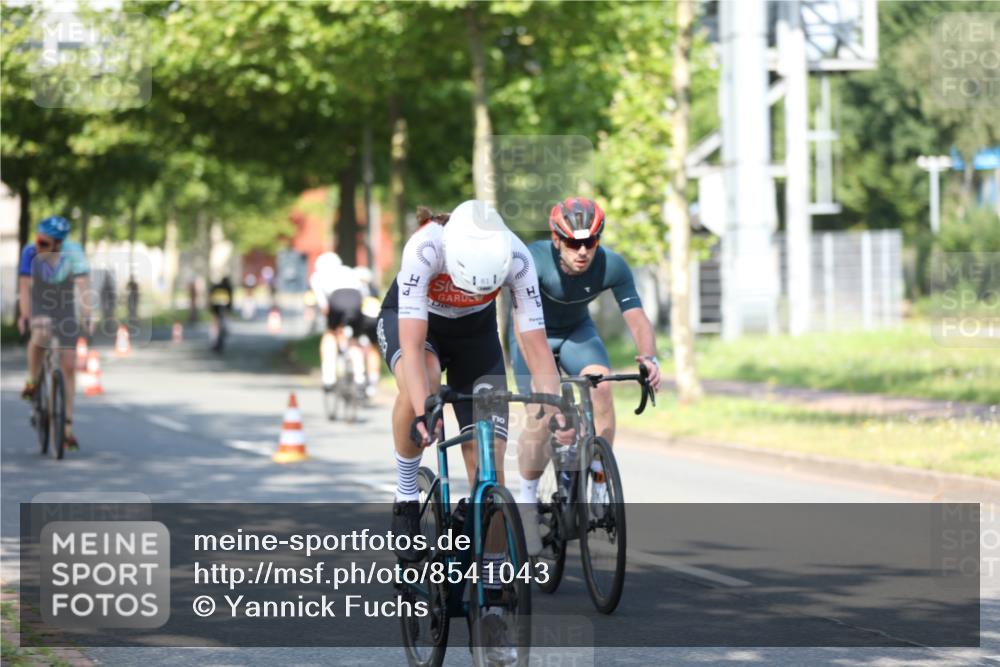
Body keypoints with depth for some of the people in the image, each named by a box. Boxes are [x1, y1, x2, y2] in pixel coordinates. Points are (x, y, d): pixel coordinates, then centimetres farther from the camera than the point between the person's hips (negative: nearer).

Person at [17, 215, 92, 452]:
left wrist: (86, 317, -41)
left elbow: (83, 285, -30)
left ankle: (67, 426, 8)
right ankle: (32, 383, -10)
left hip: (66, 311, 1)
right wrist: (25, 316, -37)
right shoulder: (30, 252, -25)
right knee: (40, 337, -36)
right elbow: (25, 286, -25)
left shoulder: (73, 253, -26)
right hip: (40, 307, -1)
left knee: (69, 367, -2)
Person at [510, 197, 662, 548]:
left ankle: (601, 488, -15)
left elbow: (637, 319, -27)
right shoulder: (535, 260, -34)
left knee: (601, 384, -26)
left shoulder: (612, 266, -26)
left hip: (577, 332, 2)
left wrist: (648, 357, -47)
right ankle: (527, 502, 5)